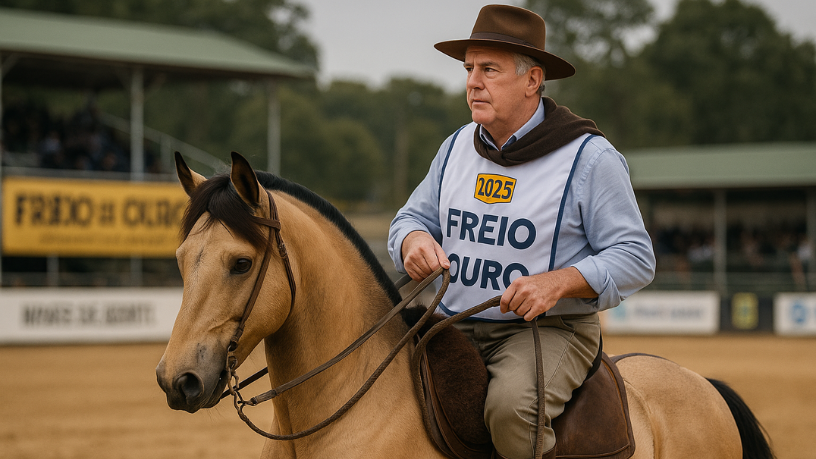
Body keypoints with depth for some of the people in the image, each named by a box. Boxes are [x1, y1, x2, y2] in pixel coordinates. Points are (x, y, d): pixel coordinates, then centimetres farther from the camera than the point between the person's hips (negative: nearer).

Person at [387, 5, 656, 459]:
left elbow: (635, 258, -9)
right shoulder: (458, 147, 10)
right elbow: (414, 216, 18)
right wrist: (415, 240, -8)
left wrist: (559, 282, -25)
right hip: (456, 327, 6)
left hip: (551, 329, -6)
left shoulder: (590, 157, -7)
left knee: (510, 406, -36)